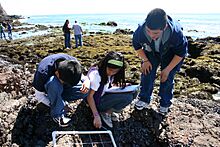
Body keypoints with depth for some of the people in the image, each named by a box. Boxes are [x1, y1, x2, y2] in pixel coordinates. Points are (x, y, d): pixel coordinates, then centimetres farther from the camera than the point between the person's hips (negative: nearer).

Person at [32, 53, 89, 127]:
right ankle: (57, 114, -23)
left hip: (62, 90, 4)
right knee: (53, 83, -40)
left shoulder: (73, 62, -26)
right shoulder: (43, 73, -35)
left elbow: (80, 76, -6)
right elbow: (39, 95, -20)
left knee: (86, 90, -22)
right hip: (48, 92, -3)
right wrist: (55, 106, -22)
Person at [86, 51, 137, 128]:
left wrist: (123, 87, -9)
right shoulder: (96, 74, -26)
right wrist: (96, 116, -27)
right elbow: (89, 96, -25)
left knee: (132, 92, -7)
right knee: (127, 97, -24)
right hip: (96, 101, -8)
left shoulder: (110, 72, -3)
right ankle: (105, 113, -7)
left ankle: (108, 110, -1)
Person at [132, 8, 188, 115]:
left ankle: (165, 104, 19)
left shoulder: (176, 33, -41)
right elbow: (136, 45, -10)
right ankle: (144, 99, 18)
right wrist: (145, 60, -14)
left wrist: (168, 69, -17)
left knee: (167, 78, -1)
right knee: (147, 74, -2)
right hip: (151, 51, 2)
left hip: (171, 54, -2)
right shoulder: (140, 31, -37)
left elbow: (181, 53, -20)